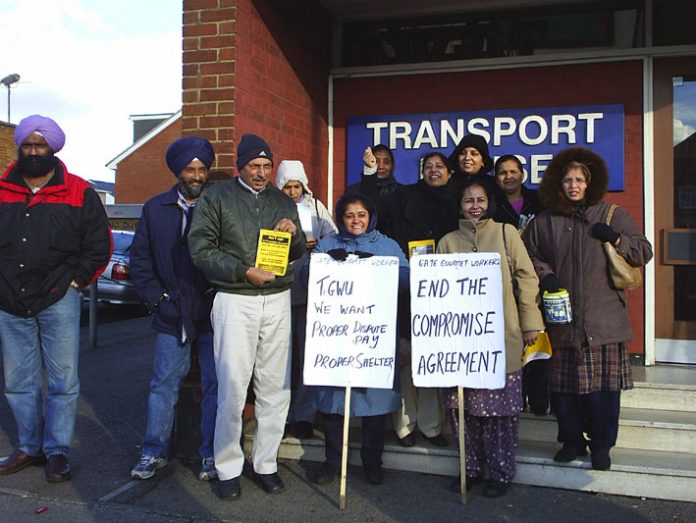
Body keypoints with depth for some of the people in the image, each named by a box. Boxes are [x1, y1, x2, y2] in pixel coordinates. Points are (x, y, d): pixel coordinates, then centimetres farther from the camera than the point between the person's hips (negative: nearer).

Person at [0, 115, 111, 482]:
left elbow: (99, 244, 3)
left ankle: (57, 451, 12)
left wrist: (76, 279, -4)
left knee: (63, 381, 1)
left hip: (58, 301, -3)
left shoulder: (78, 193, 0)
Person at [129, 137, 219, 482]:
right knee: (163, 384, 8)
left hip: (213, 312, -1)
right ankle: (154, 453, 21)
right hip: (172, 313, 2)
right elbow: (140, 258, 10)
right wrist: (155, 297, 1)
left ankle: (211, 454, 18)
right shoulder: (156, 208, 7)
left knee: (215, 385, 6)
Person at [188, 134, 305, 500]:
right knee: (233, 387, -3)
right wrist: (244, 271, -13)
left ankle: (266, 463, 19)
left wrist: (294, 233, -4)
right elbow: (200, 249, -4)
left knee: (275, 387, 5)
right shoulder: (216, 197, 3)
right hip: (234, 301, -4)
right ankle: (228, 468, 11)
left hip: (277, 300, 4)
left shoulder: (283, 202, 16)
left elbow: (298, 254, 19)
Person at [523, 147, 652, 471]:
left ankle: (602, 445, 16)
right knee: (564, 385, 6)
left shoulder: (612, 215, 7)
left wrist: (616, 239, -9)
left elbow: (644, 252, 8)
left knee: (603, 385, 0)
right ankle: (572, 440, 22)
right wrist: (544, 274, -3)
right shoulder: (544, 222, 9)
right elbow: (530, 256, 16)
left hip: (604, 320, -1)